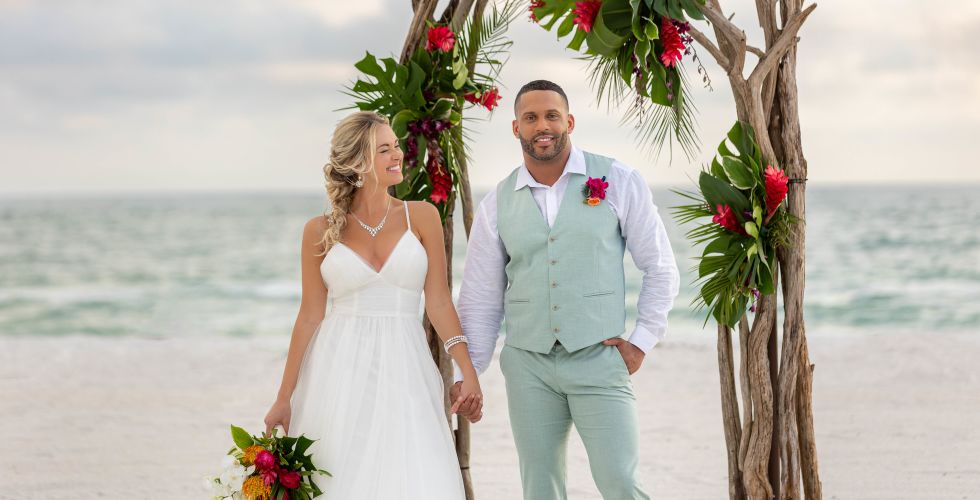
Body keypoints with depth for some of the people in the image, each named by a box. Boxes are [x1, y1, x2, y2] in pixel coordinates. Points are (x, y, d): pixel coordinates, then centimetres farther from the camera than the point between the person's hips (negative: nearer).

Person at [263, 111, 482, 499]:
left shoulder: (421, 216, 3)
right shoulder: (321, 231, 3)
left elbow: (438, 301, 1)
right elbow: (310, 315, 6)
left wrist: (467, 371, -10)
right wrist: (284, 398, 4)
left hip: (403, 372, 0)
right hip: (340, 373, 0)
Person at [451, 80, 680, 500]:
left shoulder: (619, 182, 1)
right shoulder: (497, 204, 7)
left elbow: (660, 268, 6)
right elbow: (479, 298, 11)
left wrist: (642, 341, 0)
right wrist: (466, 373, 6)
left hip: (599, 359, -2)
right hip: (528, 365, 3)